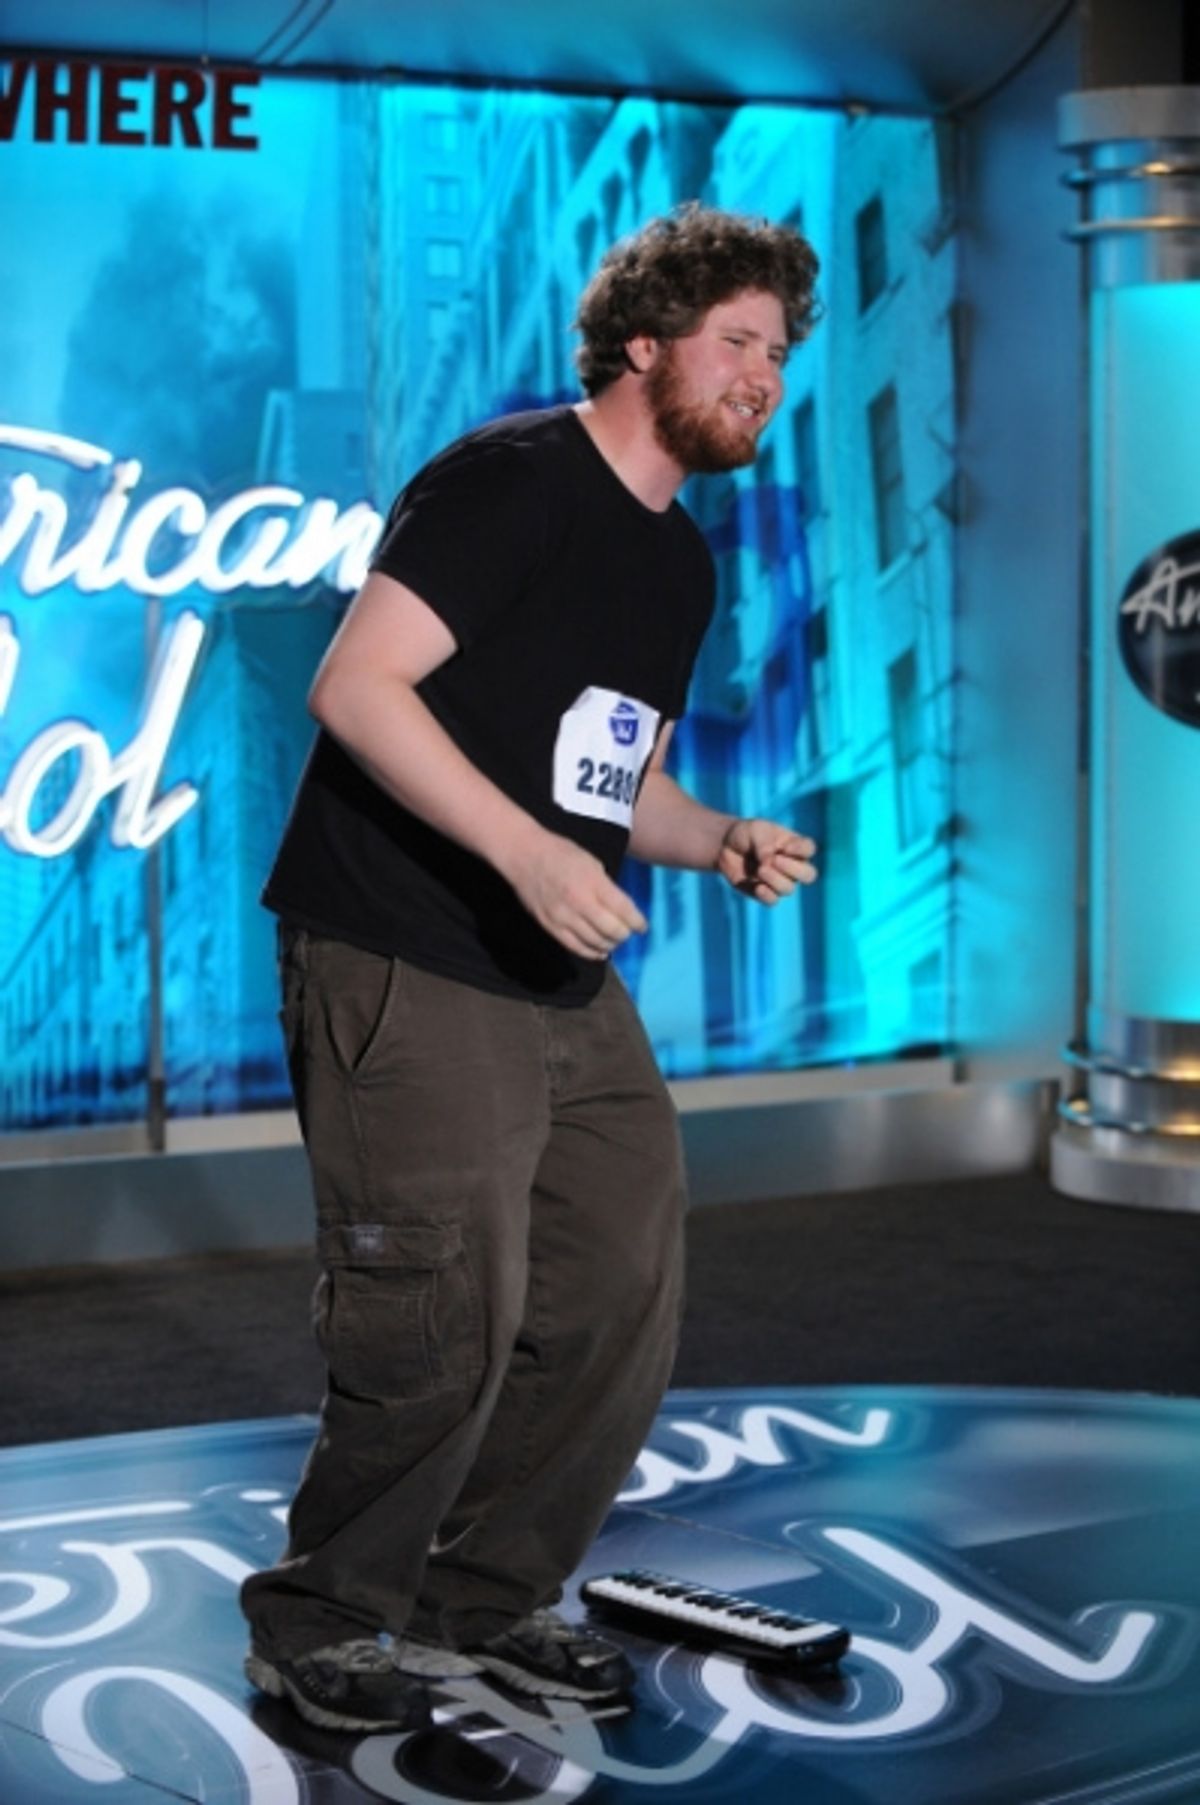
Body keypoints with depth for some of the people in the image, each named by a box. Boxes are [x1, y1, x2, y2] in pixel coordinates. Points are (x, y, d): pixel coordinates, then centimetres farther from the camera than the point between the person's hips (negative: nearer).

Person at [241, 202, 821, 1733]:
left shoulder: (680, 562, 16)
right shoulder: (512, 480, -11)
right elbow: (355, 686, -20)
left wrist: (723, 845, 4)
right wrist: (532, 854, -26)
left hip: (569, 983, 9)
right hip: (405, 973, -9)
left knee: (622, 1296, 9)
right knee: (450, 1326, -8)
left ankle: (488, 1596, 26)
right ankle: (324, 1619, 14)